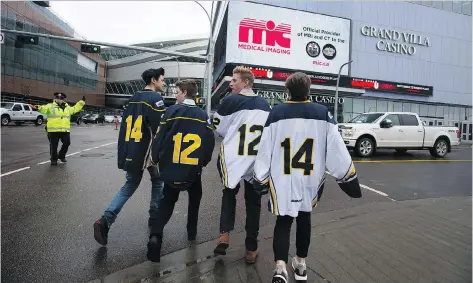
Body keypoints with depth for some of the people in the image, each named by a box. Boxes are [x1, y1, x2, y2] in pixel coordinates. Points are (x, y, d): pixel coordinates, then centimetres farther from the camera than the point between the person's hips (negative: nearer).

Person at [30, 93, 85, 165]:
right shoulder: (50, 106, 1)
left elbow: (75, 109, 30)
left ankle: (61, 156, 25)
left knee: (67, 143, 2)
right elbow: (44, 108, -16)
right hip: (53, 130, -4)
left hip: (65, 130, 4)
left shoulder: (67, 107, 17)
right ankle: (53, 159, 18)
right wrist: (38, 108, -39)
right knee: (54, 145, 3)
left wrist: (82, 102, 29)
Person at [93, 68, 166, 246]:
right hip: (148, 151, -6)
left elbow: (125, 126, 18)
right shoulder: (155, 98, -10)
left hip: (130, 152, 7)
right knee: (158, 181, 17)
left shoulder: (134, 98, 14)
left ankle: (105, 220, 0)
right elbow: (160, 128, -17)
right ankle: (154, 217, 25)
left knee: (129, 185, 15)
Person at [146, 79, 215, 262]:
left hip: (172, 168, 0)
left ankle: (155, 235, -3)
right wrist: (204, 161, 13)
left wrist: (155, 158, 8)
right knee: (195, 198, 26)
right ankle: (192, 231, 34)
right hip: (194, 169, 1)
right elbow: (210, 141, -3)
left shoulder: (172, 111, -7)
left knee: (167, 201, 15)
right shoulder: (203, 115, -3)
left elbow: (160, 137, -8)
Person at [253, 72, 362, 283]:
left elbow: (265, 151, -4)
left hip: (281, 179, -1)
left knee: (283, 220, 13)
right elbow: (337, 149, -5)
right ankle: (301, 264, 36)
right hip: (310, 179, 2)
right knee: (304, 218, 21)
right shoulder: (323, 113, -3)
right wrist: (348, 178, 4)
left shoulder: (276, 113, -6)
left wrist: (260, 179, 6)